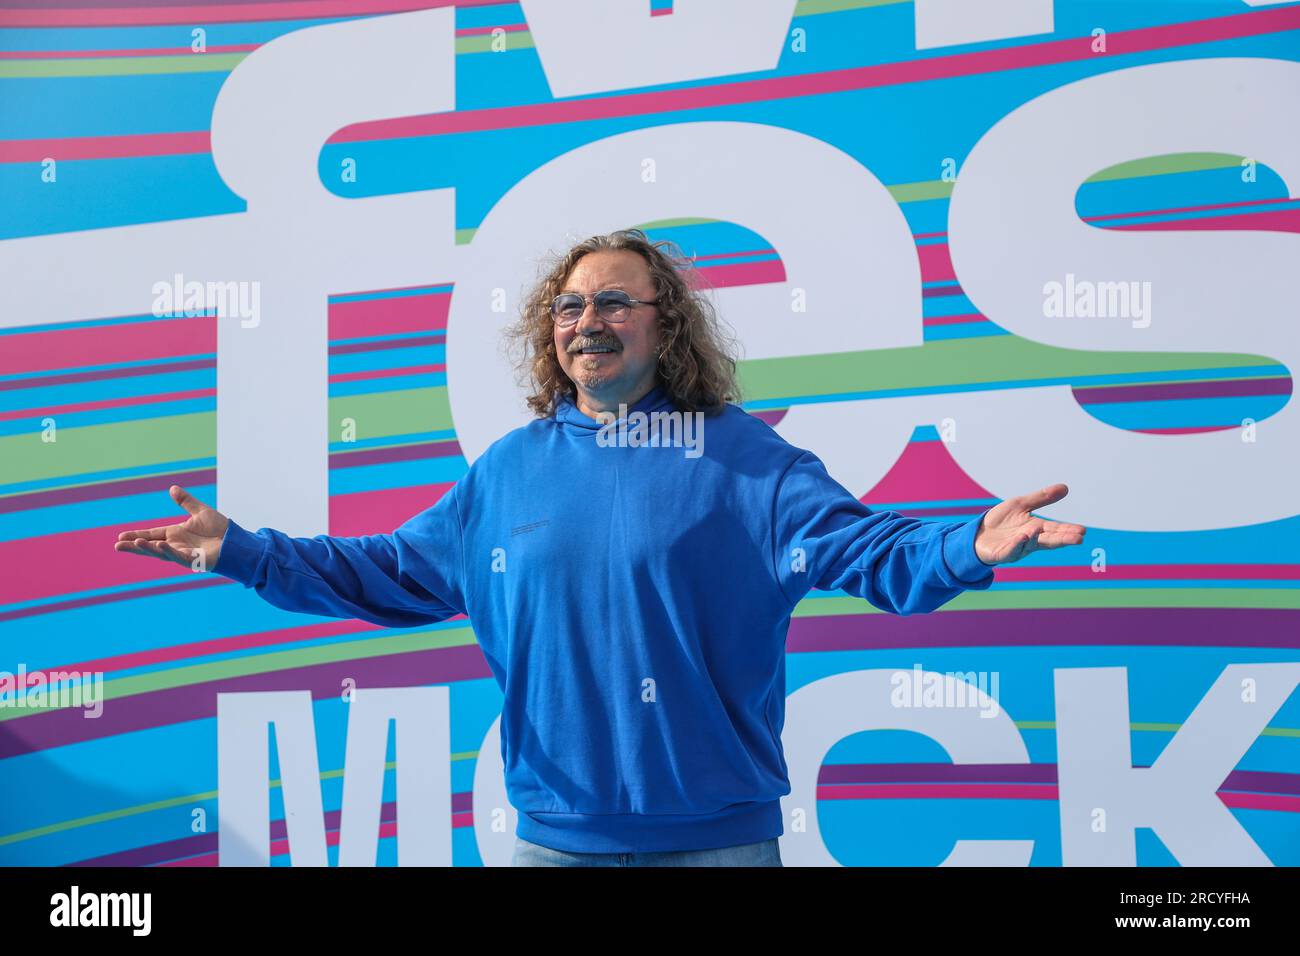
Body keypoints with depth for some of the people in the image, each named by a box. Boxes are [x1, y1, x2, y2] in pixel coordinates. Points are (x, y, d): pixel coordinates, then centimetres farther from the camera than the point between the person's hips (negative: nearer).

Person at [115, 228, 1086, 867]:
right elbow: (384, 572, 13)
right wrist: (241, 550, 8)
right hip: (556, 834, 3)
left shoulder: (743, 458, -4)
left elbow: (858, 543, -15)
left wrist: (966, 548, -34)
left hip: (716, 834, -3)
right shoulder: (506, 471, 7)